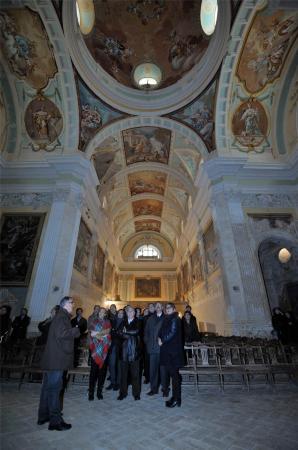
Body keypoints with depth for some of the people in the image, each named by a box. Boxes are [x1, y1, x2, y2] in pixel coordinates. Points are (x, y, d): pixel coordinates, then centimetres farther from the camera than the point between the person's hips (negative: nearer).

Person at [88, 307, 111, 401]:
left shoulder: (107, 322, 12)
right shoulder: (93, 321, 6)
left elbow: (108, 332, -2)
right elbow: (91, 333, -4)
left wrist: (97, 333, -8)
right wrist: (102, 334, -8)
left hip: (104, 348, 2)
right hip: (95, 348, -2)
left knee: (103, 370, 4)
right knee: (94, 370, -3)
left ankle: (99, 391, 16)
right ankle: (91, 392, 10)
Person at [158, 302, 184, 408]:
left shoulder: (175, 319, -13)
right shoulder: (167, 319, 12)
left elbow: (172, 333, -19)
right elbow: (162, 332, 14)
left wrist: (162, 341, -9)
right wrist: (160, 338, -5)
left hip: (173, 350, -7)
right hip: (167, 350, 8)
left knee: (174, 374, 2)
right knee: (172, 373, 15)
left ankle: (176, 399, 13)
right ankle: (175, 397, 29)